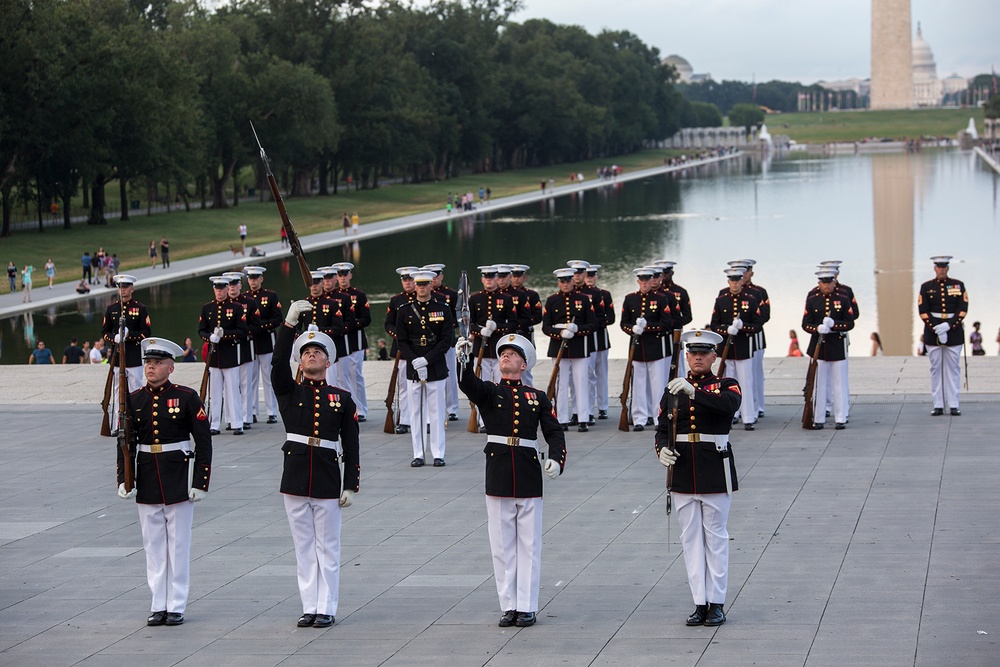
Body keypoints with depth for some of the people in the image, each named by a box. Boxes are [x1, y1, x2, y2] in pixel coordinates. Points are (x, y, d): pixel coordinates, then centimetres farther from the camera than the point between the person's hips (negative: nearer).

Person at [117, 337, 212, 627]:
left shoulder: (186, 397, -4)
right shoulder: (134, 401, 5)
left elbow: (203, 441, -5)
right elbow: (125, 443, 9)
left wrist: (200, 482, -10)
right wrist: (123, 480, -1)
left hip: (179, 479, -3)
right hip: (147, 482, 3)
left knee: (178, 544, 2)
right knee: (153, 545, 7)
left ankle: (176, 606, 8)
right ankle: (158, 605, 13)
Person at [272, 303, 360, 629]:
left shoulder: (342, 399, 6)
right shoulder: (289, 392, 7)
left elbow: (351, 447, 4)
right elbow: (278, 363, -12)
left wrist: (351, 486, -2)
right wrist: (290, 323, -20)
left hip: (328, 480, -1)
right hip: (295, 478, 1)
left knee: (327, 547, 4)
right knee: (304, 546, 7)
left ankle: (327, 609, 9)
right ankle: (309, 608, 13)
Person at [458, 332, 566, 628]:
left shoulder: (537, 397, 10)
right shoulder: (488, 391, 7)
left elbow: (554, 431, 4)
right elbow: (468, 384, -15)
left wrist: (556, 459, -15)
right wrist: (465, 358, -35)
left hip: (529, 476, 0)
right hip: (498, 476, 0)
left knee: (529, 545, 3)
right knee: (502, 545, 4)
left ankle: (527, 607, 7)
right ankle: (508, 606, 10)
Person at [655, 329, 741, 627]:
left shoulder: (725, 386, 0)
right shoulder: (673, 390, 10)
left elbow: (730, 404, -24)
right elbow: (661, 429, 12)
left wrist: (693, 392, -35)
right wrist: (662, 450, -10)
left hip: (715, 471, -3)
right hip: (682, 473, 3)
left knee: (715, 537, 1)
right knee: (690, 538, 5)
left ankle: (717, 602, 7)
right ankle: (699, 603, 9)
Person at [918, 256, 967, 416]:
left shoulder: (959, 285, 4)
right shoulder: (926, 287, 5)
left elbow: (963, 309, -2)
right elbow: (923, 311, -1)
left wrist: (948, 326, -14)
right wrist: (936, 328, -13)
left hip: (954, 332, 0)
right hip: (933, 333, 0)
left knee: (953, 369, 1)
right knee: (936, 369, 2)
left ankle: (953, 405, 4)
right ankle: (938, 405, 5)